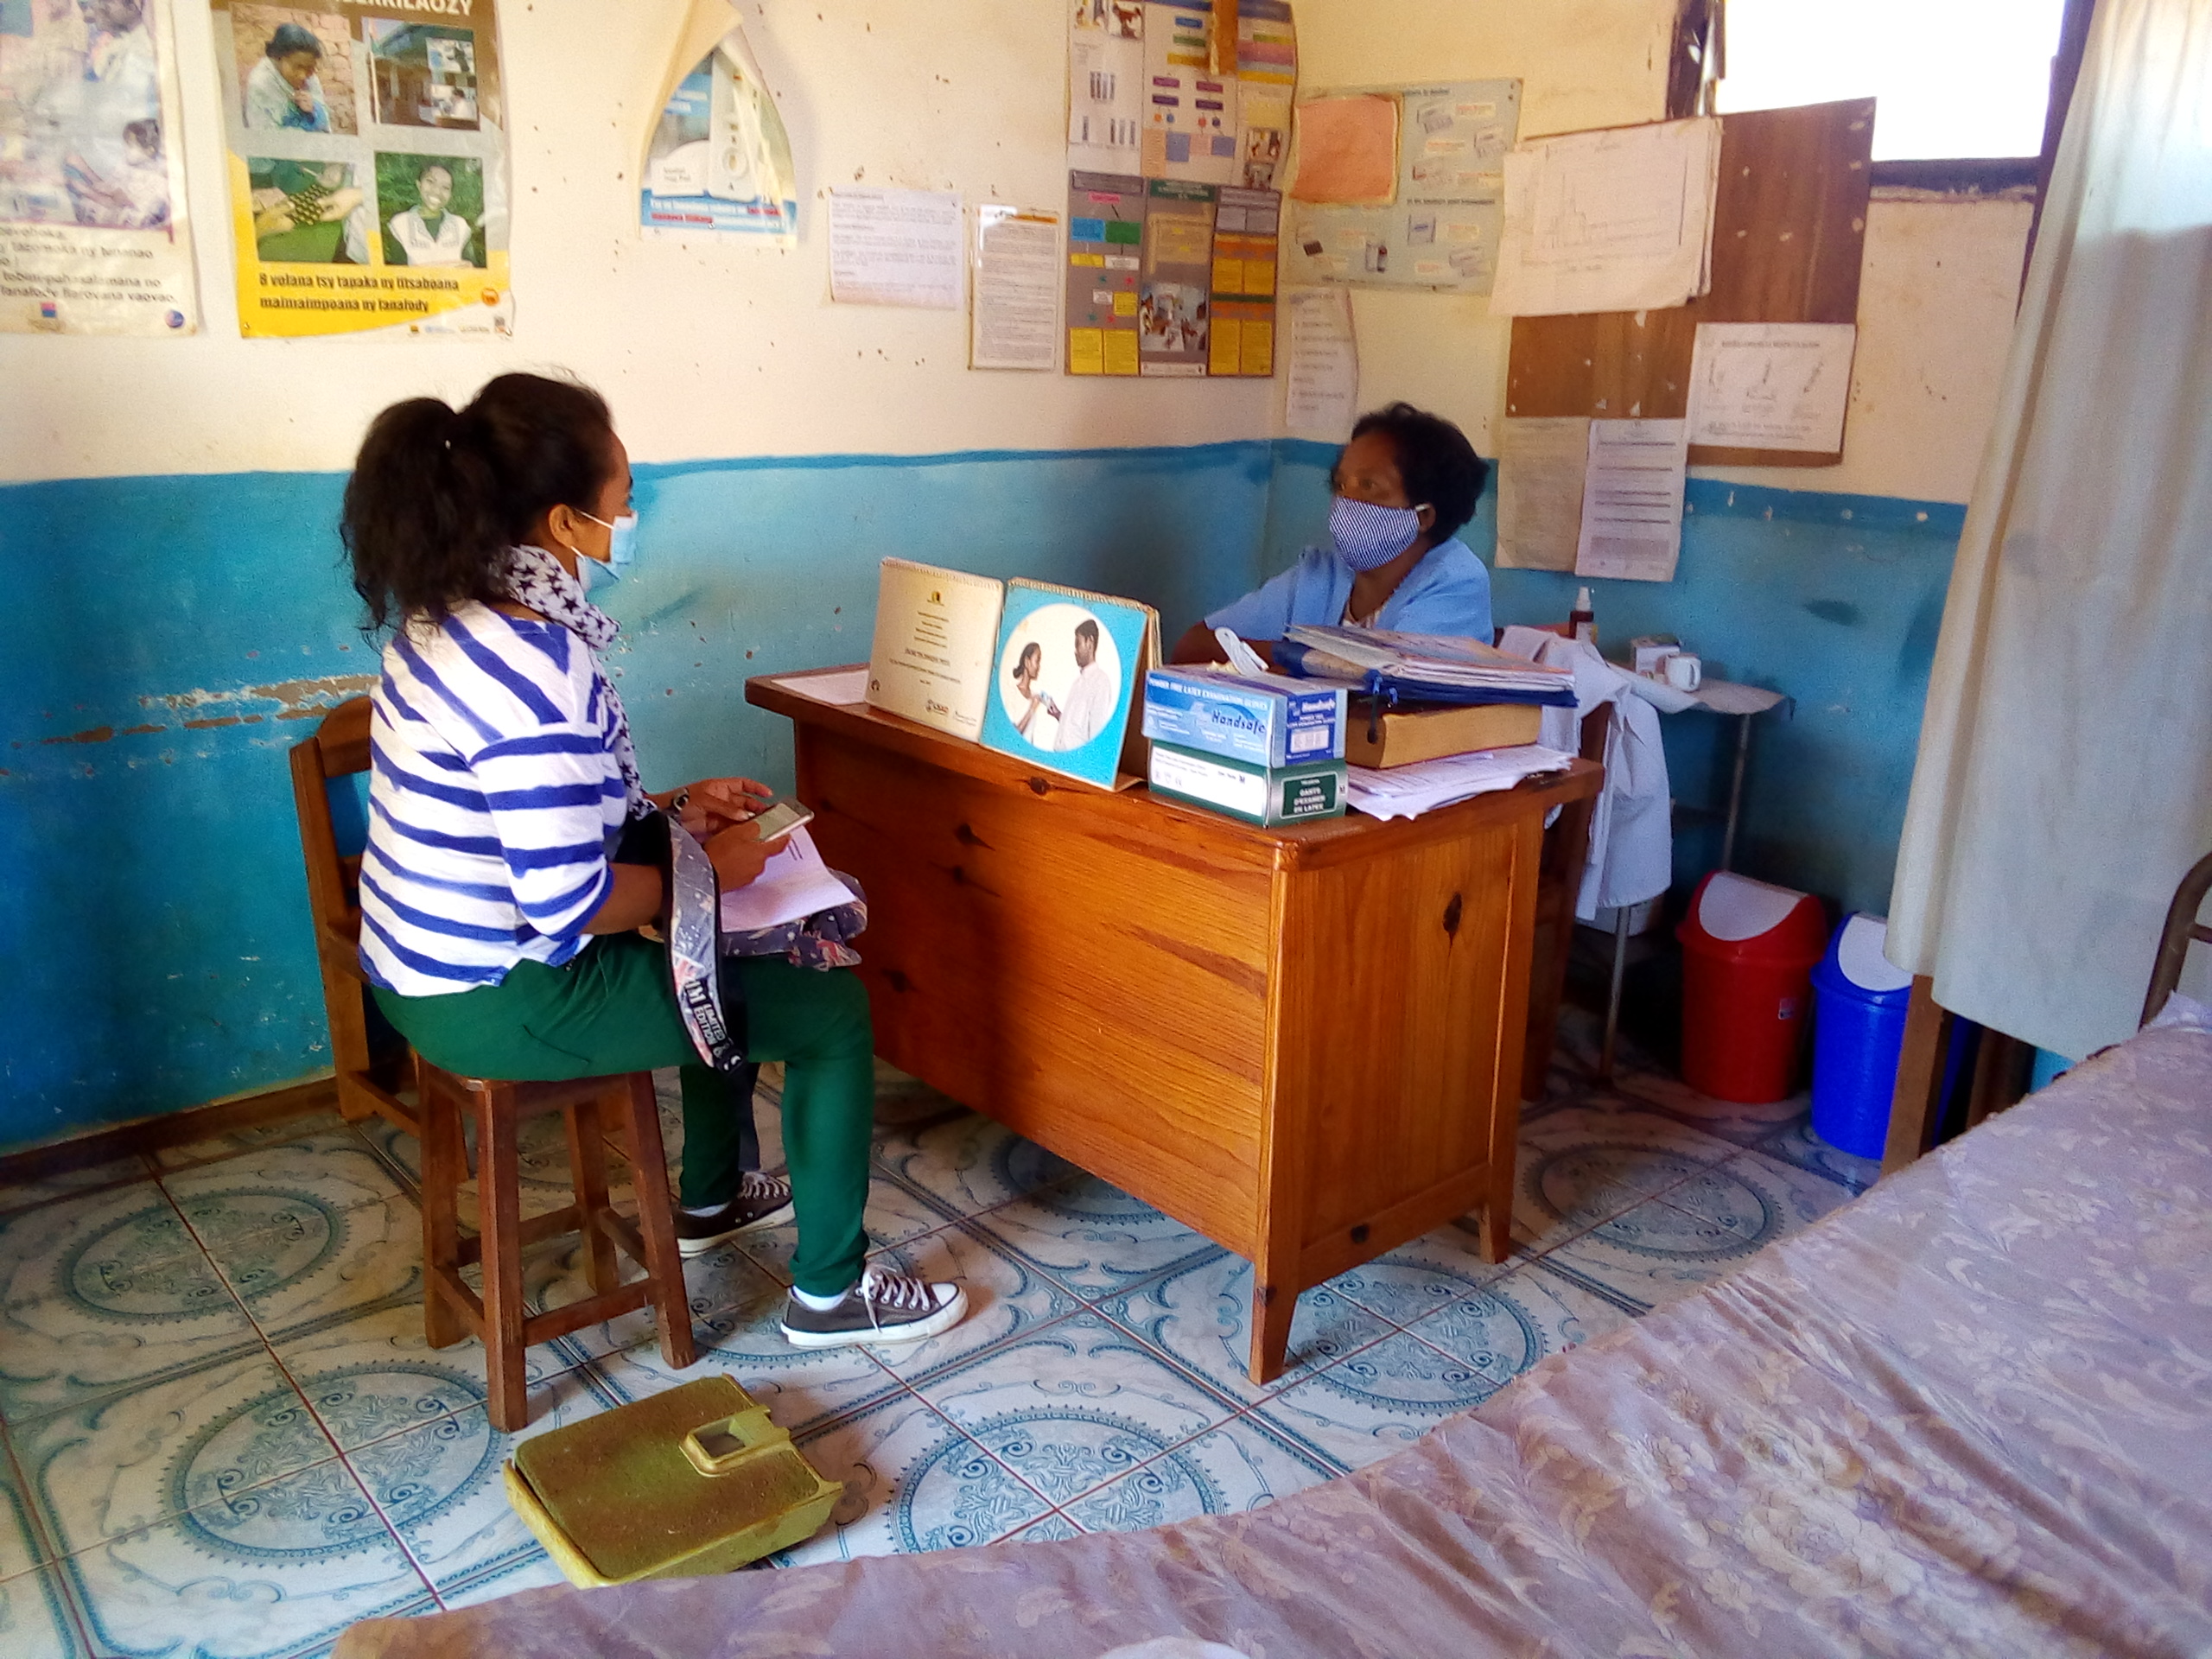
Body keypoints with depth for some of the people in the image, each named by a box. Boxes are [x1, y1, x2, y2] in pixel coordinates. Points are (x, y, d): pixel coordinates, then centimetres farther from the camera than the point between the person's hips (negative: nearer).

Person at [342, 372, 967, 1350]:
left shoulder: (452, 614, 2)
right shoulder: (533, 671, -29)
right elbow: (571, 909, -28)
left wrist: (672, 809, 8)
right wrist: (704, 872, -12)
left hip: (428, 961, 10)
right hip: (495, 1001, -10)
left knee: (725, 955, 29)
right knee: (831, 1010, -2)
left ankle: (711, 1197, 43)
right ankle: (831, 1291, 14)